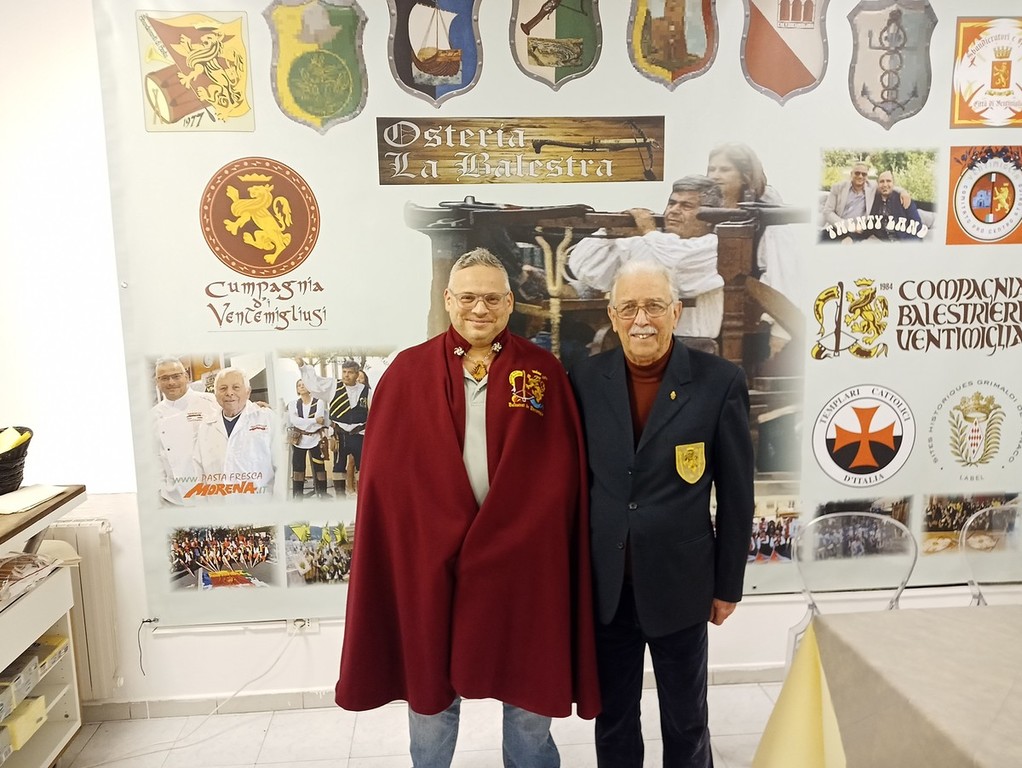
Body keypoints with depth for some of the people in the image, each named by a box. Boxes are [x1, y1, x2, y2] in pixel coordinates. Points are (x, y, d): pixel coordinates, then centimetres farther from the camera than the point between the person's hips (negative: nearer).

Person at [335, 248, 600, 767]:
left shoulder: (544, 372, 0)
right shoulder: (407, 373, 0)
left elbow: (563, 470, -2)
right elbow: (385, 473, -1)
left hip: (523, 557, 0)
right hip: (430, 559, 1)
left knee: (528, 686, 15)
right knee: (429, 684, 17)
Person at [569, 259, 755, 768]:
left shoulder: (720, 381, -10)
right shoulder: (585, 379, -3)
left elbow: (736, 492, -4)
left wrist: (728, 585, 0)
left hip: (680, 582, -2)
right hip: (605, 584, 2)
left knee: (686, 723, 18)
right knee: (612, 720, 19)